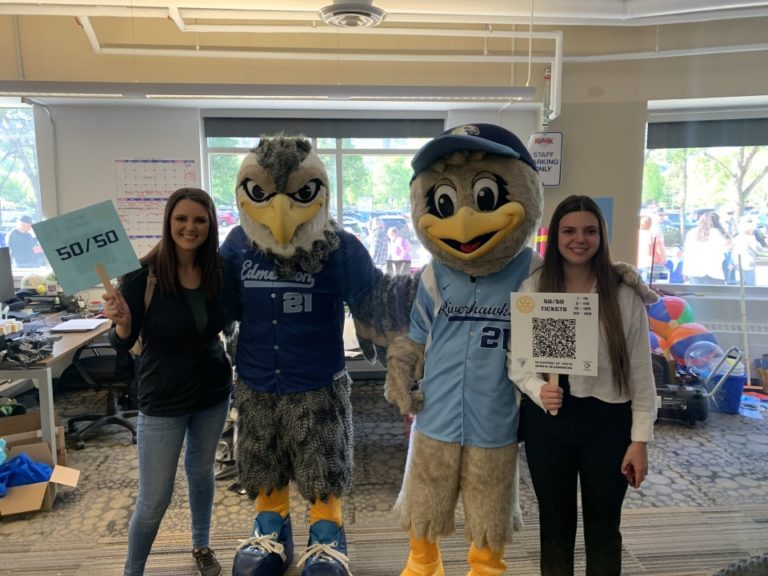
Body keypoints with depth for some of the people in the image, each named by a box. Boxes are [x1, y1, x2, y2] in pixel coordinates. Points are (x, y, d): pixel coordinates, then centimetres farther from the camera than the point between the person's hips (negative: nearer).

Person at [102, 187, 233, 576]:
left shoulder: (217, 270, -7)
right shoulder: (143, 274, -19)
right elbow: (122, 344, -13)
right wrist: (121, 322, -32)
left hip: (214, 392, 4)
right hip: (163, 400, -4)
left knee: (201, 470, 24)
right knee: (154, 498, 5)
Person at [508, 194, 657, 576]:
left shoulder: (624, 293, -5)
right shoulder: (532, 289, -4)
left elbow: (640, 371, -3)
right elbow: (514, 358, -1)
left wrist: (640, 438, -4)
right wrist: (537, 390, -20)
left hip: (608, 420, 0)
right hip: (547, 420, 1)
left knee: (604, 527, 16)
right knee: (555, 524, 17)